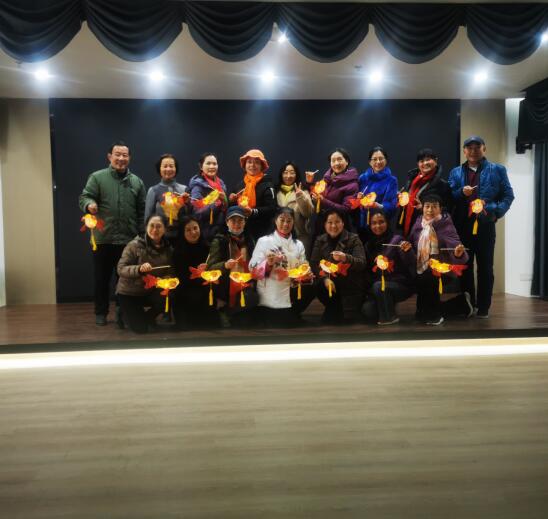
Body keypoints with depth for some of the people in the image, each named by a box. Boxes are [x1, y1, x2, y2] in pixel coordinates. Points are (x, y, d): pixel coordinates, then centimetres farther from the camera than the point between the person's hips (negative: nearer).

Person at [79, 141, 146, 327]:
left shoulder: (136, 181, 10)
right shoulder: (97, 177, 2)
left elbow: (142, 211, 11)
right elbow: (84, 197, -4)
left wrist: (141, 235, 6)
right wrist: (89, 204, -28)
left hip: (129, 240, 2)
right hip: (103, 239, -1)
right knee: (102, 278, 9)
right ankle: (101, 313, 24)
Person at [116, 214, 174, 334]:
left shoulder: (167, 248, -4)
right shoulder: (134, 245, -17)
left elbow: (170, 271, 4)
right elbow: (121, 269, -20)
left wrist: (169, 278, -20)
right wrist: (139, 269, -38)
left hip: (151, 291, 3)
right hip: (129, 292, -3)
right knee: (140, 328, -10)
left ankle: (148, 317, 6)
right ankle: (124, 312, 26)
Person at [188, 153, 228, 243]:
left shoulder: (220, 183, 12)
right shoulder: (198, 185, -7)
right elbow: (197, 212, -16)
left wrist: (225, 201, 0)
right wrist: (216, 203, -23)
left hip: (221, 230, 6)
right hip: (206, 232, -6)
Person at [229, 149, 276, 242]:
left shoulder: (267, 185, -6)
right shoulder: (240, 184, 13)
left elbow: (272, 208, -16)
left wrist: (253, 212, -27)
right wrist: (232, 200, 4)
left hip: (260, 232, -5)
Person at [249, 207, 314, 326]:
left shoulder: (298, 244, 12)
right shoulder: (264, 241, 0)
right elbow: (253, 269, -5)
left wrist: (306, 276, -13)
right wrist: (268, 264, -24)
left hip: (291, 299, 3)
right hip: (269, 299, -3)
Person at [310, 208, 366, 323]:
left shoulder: (353, 239, -7)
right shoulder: (320, 240, 4)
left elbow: (362, 263, -18)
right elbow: (314, 263, -4)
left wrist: (346, 258, -39)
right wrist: (325, 279, -21)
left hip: (351, 287, -2)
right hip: (329, 285, 3)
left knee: (348, 318, -11)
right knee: (327, 319, -11)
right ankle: (333, 310, 21)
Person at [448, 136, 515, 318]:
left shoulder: (497, 170, 7)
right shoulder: (455, 172, 13)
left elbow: (508, 195, 3)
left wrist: (495, 211, -11)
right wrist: (461, 192, -13)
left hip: (485, 225, -2)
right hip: (462, 226, 2)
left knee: (485, 267, 3)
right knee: (464, 266, 8)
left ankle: (483, 307, 12)